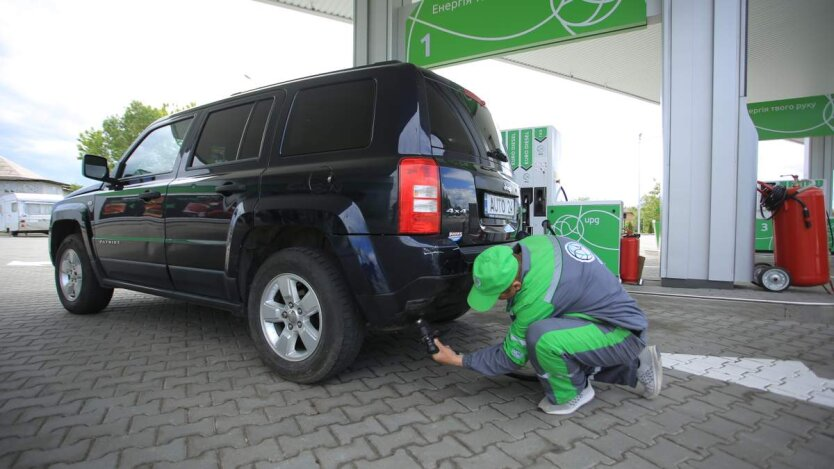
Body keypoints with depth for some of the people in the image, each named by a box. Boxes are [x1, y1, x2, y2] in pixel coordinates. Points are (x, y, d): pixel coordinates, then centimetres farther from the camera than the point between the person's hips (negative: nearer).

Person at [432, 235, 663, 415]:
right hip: (613, 313, 10)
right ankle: (633, 365, 21)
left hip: (623, 334, -10)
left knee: (541, 337, -33)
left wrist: (459, 360, -5)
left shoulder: (536, 297, -30)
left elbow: (512, 358, -14)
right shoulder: (531, 244, -9)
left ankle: (570, 394, -4)